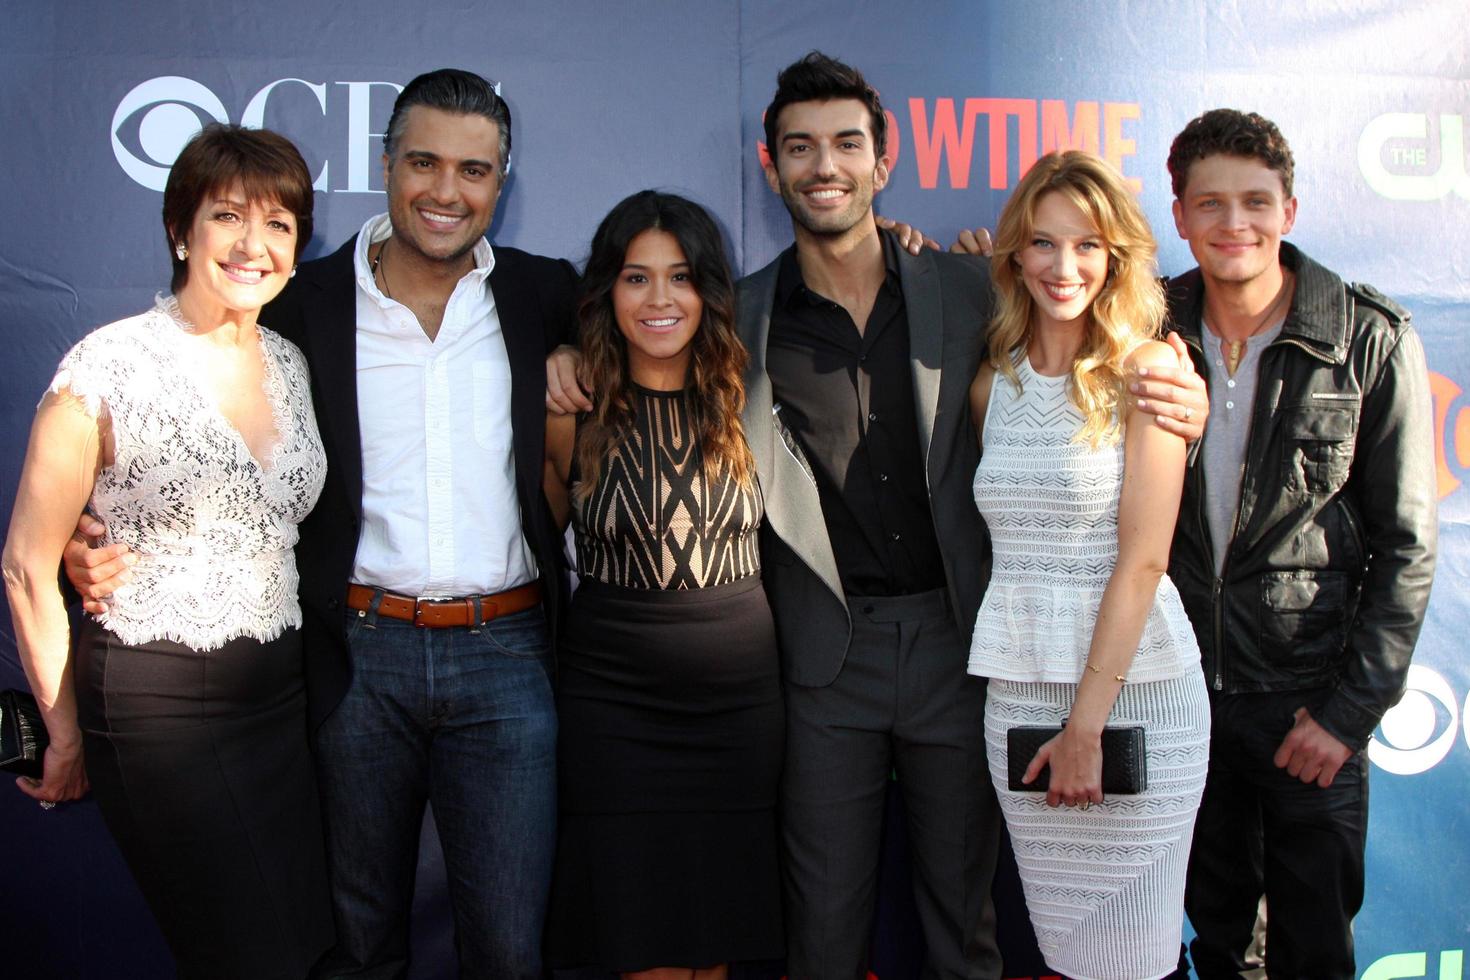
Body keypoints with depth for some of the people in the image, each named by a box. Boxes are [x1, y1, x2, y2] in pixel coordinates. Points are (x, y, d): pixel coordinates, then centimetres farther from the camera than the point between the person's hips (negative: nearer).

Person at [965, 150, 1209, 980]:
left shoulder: (1147, 368, -7)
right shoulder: (995, 382, 8)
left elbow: (1143, 557, -12)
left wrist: (1087, 722, -14)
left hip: (1134, 689, -4)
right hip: (1018, 691, 4)